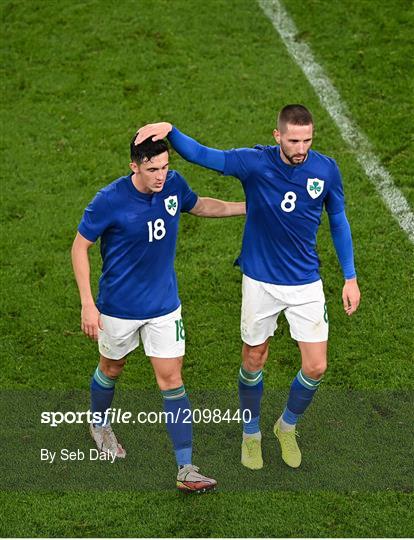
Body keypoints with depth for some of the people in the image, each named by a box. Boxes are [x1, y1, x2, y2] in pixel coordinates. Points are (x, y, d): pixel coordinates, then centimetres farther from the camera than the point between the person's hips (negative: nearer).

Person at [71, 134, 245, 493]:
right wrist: (87, 304, -16)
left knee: (171, 379, -1)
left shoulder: (174, 185, -9)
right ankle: (99, 425, 51)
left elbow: (199, 205, 15)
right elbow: (80, 247, -12)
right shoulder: (109, 201, -23)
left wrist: (248, 207, 12)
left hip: (165, 304, 3)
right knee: (112, 369, 20)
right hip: (119, 307, -2)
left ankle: (186, 469, 0)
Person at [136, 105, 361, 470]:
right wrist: (169, 130, -37)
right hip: (260, 282, -1)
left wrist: (350, 278, 5)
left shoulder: (326, 169, -9)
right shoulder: (256, 163, -15)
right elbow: (201, 155, -17)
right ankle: (251, 434, 37)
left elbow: (338, 222, 4)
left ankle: (287, 426, 30)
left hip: (306, 283, 1)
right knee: (254, 361, 12)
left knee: (316, 367, 0)